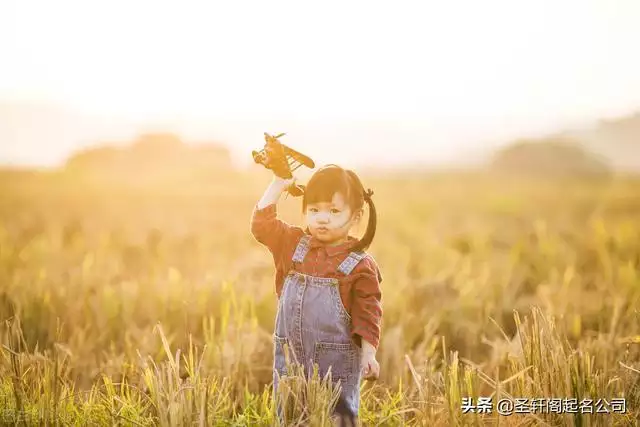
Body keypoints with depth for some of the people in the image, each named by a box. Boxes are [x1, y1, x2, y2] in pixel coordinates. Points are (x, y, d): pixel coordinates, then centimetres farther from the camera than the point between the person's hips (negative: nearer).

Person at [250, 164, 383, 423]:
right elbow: (262, 223, 7)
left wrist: (369, 355, -14)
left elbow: (368, 314, -6)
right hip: (290, 357, 4)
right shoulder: (293, 245, 7)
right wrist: (277, 185, 2)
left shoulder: (360, 265, -7)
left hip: (336, 362, -4)